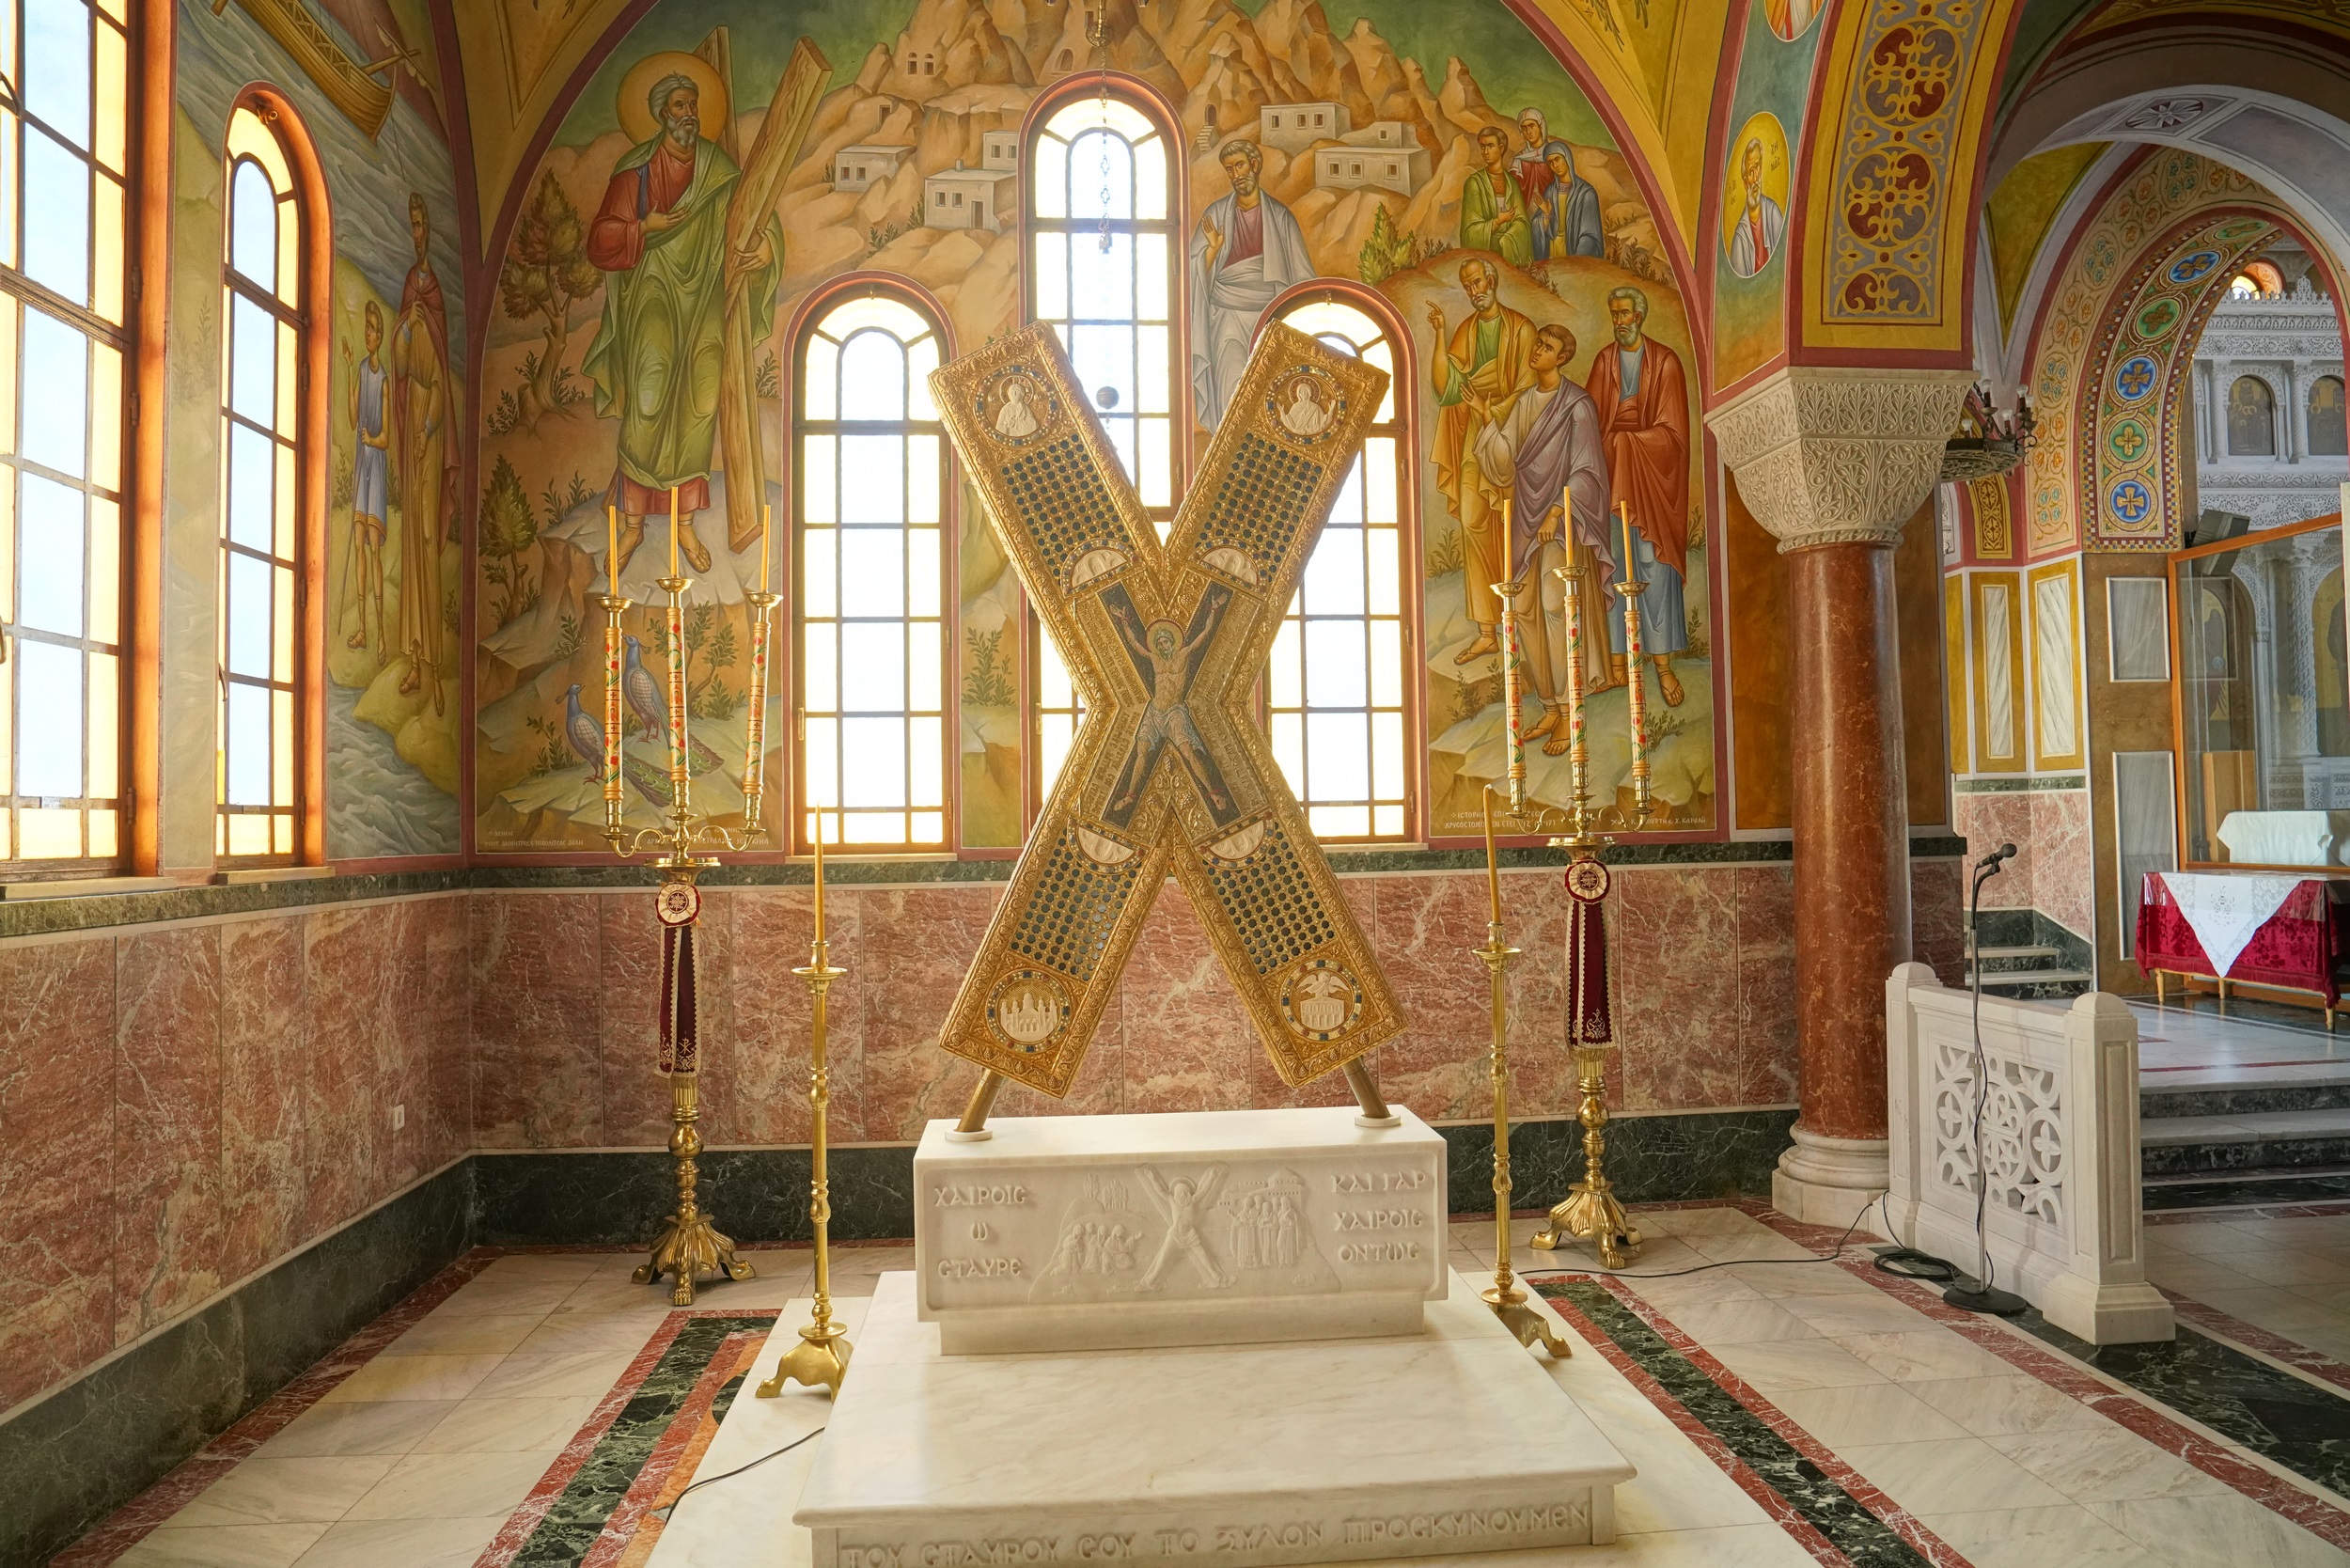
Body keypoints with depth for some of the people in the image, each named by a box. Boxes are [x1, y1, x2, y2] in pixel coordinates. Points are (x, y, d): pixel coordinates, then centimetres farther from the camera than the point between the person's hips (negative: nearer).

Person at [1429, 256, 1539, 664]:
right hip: (1474, 444, 5)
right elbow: (1443, 386, -2)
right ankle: (1487, 632, 5)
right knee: (1474, 527, 0)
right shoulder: (1464, 331, 11)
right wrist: (1440, 335, -8)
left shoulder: (1520, 328, -3)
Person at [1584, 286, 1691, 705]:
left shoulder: (1665, 362, -1)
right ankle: (1616, 657, 4)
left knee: (1652, 560, -7)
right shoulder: (1604, 360, 10)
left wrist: (1622, 441, -12)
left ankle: (1662, 661, -2)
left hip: (1652, 473, -3)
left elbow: (1671, 431, -6)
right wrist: (1603, 448, -11)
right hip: (1609, 469, 3)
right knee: (1612, 560, -1)